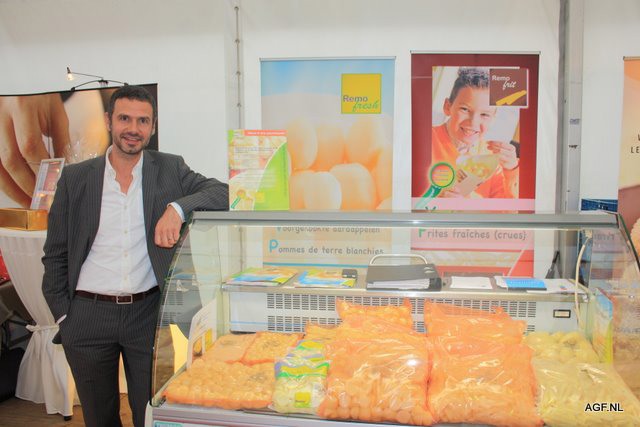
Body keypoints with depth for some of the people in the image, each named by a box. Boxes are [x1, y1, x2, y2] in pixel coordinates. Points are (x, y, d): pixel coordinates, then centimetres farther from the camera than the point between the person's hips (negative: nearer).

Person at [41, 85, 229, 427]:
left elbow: (222, 193, -9)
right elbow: (55, 254, 6)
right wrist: (63, 315, 0)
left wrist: (177, 207, -25)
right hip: (87, 316, 1)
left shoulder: (169, 169, 1)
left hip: (147, 314, -1)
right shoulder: (75, 177, 3)